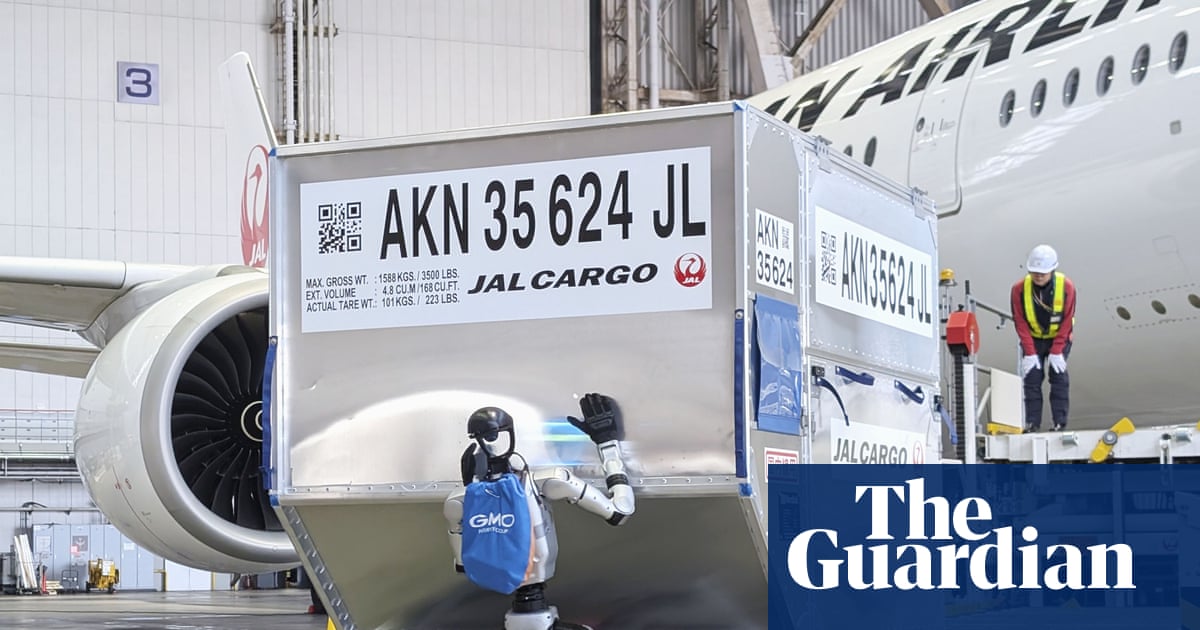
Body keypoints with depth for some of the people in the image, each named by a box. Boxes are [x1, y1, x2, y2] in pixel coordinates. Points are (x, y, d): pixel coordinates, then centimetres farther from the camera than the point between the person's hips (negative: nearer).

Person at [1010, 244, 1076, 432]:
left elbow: (1067, 321, -14)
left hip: (1059, 337, -1)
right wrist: (1030, 353, -16)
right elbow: (1020, 322, -13)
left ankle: (1060, 422, -4)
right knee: (1032, 376, -6)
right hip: (1033, 339, 1)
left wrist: (1056, 352, -18)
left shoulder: (1066, 287, -20)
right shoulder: (1020, 289, -19)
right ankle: (1032, 422, -2)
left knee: (1058, 375, -8)